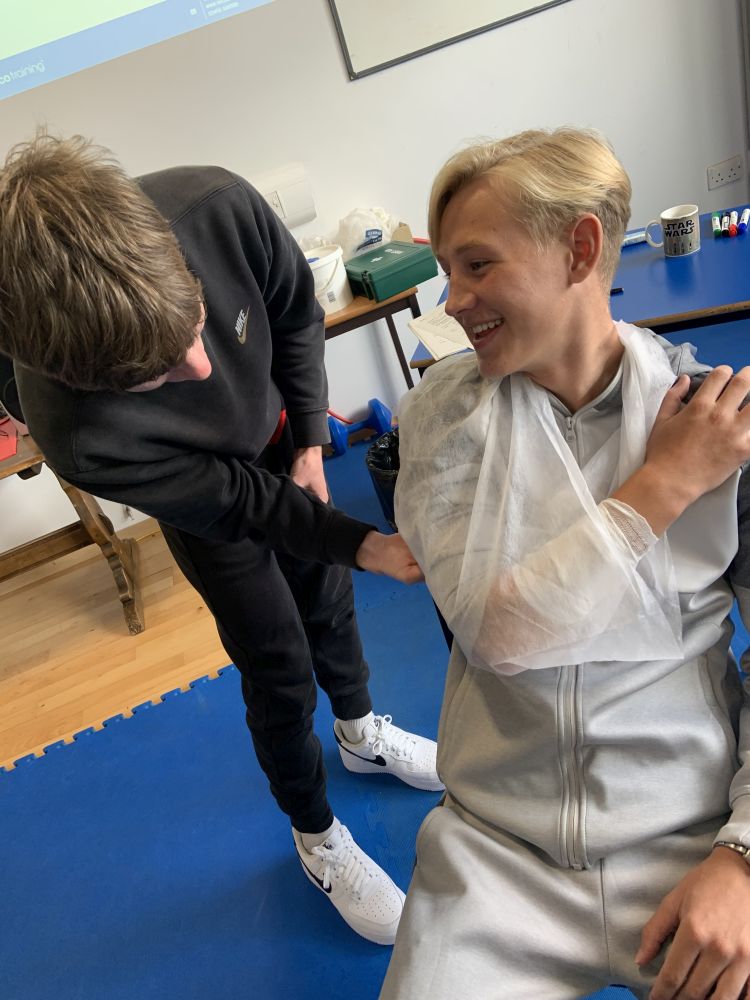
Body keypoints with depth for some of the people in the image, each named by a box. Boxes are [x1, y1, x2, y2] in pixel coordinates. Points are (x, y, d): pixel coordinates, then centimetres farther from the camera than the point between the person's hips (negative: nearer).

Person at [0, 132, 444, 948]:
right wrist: (360, 544, -29)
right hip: (205, 491, -3)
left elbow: (295, 309, -15)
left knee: (328, 598, 22)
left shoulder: (218, 208, -38)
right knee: (279, 670, 6)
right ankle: (317, 838, 36)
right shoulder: (76, 436, -43)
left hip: (281, 438, 4)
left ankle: (361, 734, 53)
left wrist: (309, 440, -11)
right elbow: (228, 499, -26)